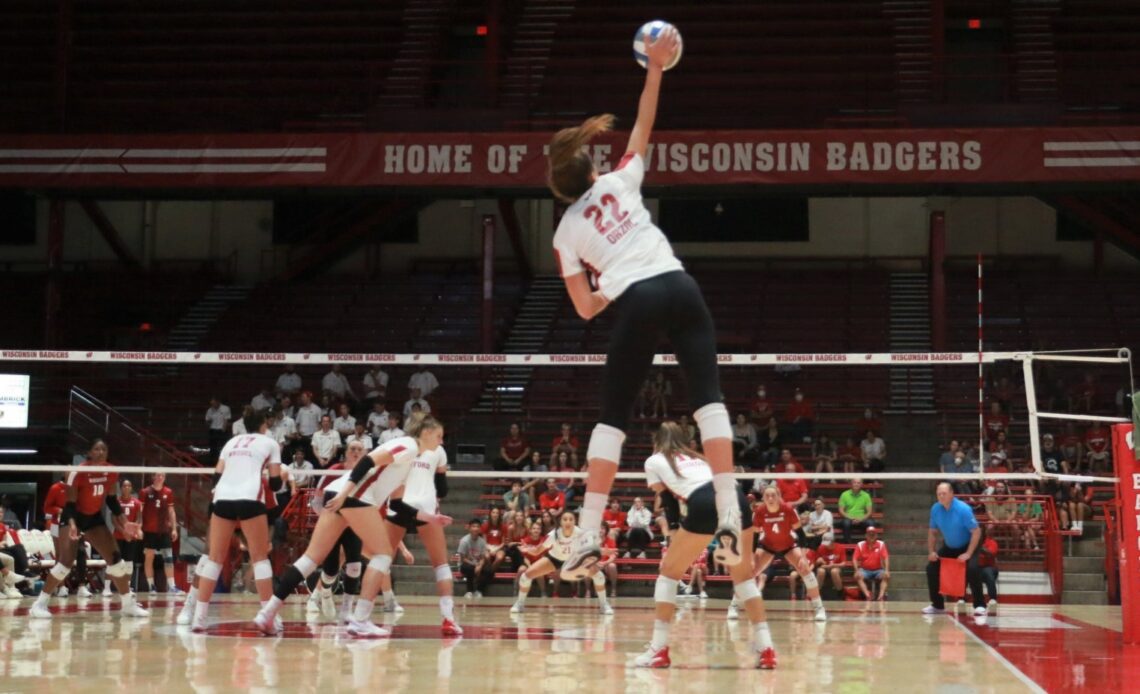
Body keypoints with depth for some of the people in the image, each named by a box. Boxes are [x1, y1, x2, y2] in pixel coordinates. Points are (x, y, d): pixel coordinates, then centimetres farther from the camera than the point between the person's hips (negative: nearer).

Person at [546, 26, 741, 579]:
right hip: (678, 286, 1)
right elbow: (643, 125, 27)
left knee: (612, 417, 5)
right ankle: (729, 519, -19)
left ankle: (589, 538, -2)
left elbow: (585, 307, 12)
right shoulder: (619, 181, 17)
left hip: (635, 305, -1)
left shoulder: (565, 232, 14)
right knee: (708, 399, -4)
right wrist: (655, 67, 26)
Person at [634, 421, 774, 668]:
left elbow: (669, 503, 16)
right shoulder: (695, 457, 37)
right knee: (743, 575, 18)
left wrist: (676, 538, 16)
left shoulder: (654, 461, 23)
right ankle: (765, 648, 8)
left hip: (703, 505, -5)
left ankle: (658, 650, 6)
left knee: (669, 572, 11)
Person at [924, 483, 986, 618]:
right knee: (931, 568, -4)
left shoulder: (963, 509, -26)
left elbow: (976, 532, -25)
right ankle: (937, 605, 12)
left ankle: (980, 605, -19)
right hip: (948, 547, 6)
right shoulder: (935, 509, -11)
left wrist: (968, 554, -30)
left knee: (972, 569, -30)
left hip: (966, 546, -5)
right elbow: (933, 532, 4)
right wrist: (931, 551, -7)